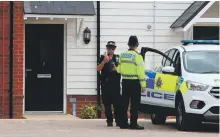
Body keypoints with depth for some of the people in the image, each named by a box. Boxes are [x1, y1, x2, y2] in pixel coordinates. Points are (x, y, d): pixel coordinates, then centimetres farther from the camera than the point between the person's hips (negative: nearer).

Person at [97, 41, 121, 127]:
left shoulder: (117, 58, 10)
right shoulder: (103, 57, 10)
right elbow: (98, 69, -1)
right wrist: (104, 62, -16)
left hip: (115, 84, -1)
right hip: (105, 84, 1)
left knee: (117, 103, -8)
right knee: (107, 104, 2)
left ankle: (118, 120, -7)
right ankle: (109, 121, 7)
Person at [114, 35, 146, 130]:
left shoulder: (122, 55, 7)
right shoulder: (137, 56, -11)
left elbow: (120, 69, 12)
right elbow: (140, 71, -14)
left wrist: (116, 69, 35)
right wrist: (143, 85, -11)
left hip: (125, 81, 6)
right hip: (134, 82, -6)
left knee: (124, 102, 10)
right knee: (135, 104, -3)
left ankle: (123, 123, 12)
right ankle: (133, 123, -6)